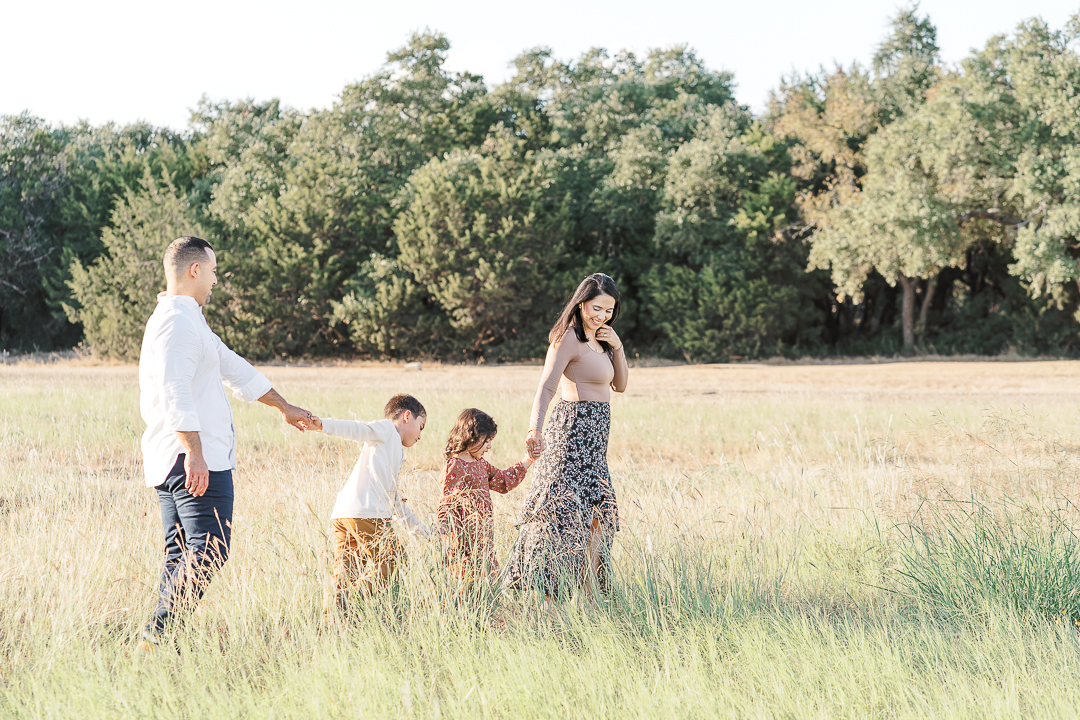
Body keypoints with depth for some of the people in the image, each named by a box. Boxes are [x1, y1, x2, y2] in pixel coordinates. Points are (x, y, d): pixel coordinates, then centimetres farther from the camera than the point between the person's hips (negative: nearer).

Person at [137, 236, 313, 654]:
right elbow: (175, 391, -22)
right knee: (208, 550, -15)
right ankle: (156, 638, -18)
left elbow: (234, 368, 34)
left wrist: (284, 408, 41)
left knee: (182, 556, 8)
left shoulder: (188, 320, 24)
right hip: (195, 460, -11)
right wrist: (194, 451, -27)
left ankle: (159, 641, 5)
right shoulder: (177, 320, -10)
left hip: (182, 461, 11)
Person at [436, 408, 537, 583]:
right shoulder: (454, 467, -12)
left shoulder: (481, 464, 16)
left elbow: (503, 481, 29)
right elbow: (448, 504, -15)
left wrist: (527, 462, 28)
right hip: (465, 541, -9)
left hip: (484, 537, 9)